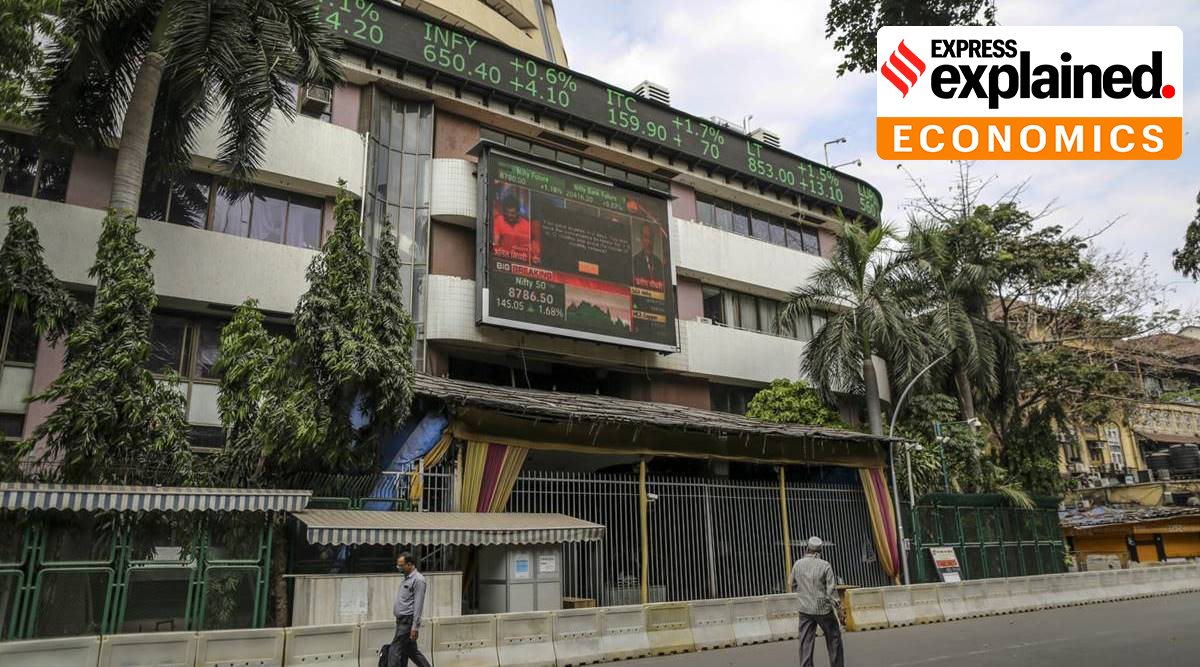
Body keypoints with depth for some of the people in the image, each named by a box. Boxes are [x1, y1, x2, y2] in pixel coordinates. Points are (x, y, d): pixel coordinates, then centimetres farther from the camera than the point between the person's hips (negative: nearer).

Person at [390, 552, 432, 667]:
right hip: (402, 621, 9)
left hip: (408, 622, -9)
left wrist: (415, 627, -21)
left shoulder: (418, 579, -13)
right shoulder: (407, 578, 16)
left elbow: (418, 605, -17)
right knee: (412, 651, 13)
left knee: (395, 652, -8)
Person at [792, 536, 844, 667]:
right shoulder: (825, 566, -12)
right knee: (833, 638, 17)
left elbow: (792, 582, 14)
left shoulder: (798, 564, -2)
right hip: (823, 609, -2)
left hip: (805, 609, 2)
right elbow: (831, 591, -12)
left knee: (806, 642, 5)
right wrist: (838, 608, -4)